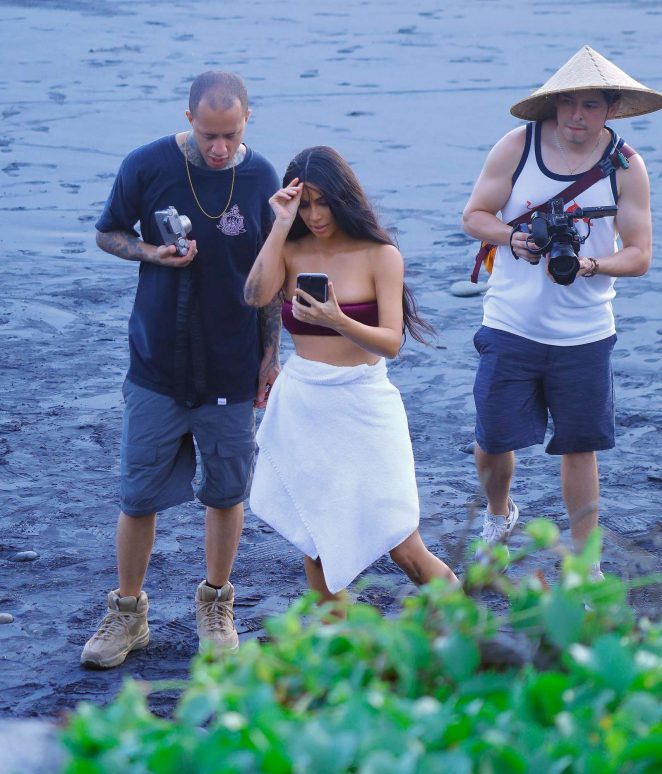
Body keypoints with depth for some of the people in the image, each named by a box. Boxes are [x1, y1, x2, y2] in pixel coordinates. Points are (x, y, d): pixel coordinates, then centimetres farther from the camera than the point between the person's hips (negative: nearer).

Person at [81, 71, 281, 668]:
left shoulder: (261, 177, -5)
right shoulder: (147, 166, -9)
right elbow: (108, 233, 5)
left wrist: (271, 355, 4)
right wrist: (153, 252, -15)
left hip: (232, 368, 1)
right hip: (158, 365, -1)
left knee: (227, 492, 10)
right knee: (138, 494, 4)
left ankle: (216, 604, 30)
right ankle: (127, 613, 20)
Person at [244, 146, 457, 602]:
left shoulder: (380, 255, -5)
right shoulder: (291, 251, 3)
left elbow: (391, 342, -13)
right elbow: (256, 295, -17)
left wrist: (338, 322, -31)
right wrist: (281, 224, -15)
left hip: (362, 408, -3)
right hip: (301, 406, 3)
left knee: (404, 549, -4)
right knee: (316, 542, 9)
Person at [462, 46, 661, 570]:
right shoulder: (518, 145, -7)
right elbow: (475, 215, 1)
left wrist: (589, 265, -25)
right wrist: (513, 238, -20)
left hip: (584, 335, 0)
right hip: (510, 328, 0)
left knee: (579, 447, 8)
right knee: (492, 441, 6)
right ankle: (499, 516, 39)